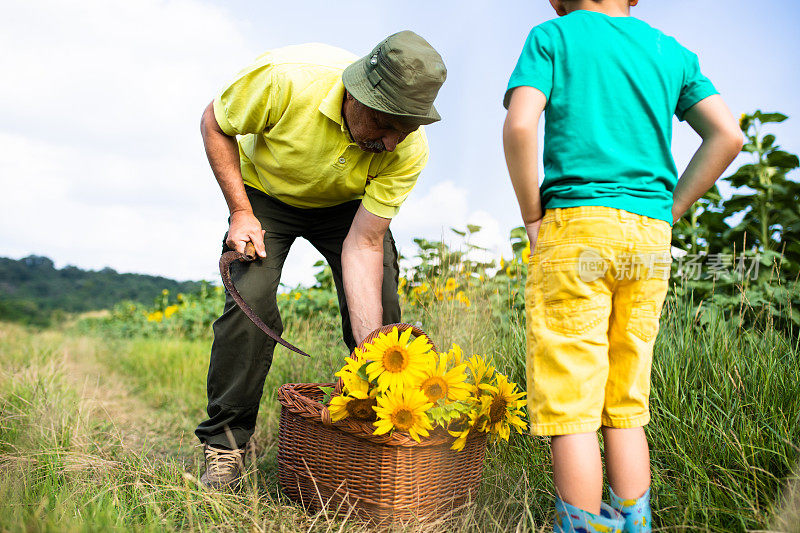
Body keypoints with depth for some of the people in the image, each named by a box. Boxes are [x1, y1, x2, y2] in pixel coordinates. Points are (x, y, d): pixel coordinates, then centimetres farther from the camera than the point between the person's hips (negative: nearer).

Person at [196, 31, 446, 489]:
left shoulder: (409, 151, -31)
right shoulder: (285, 78, -38)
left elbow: (363, 244, -27)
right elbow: (215, 125, -17)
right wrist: (241, 212, -24)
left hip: (347, 206, 2)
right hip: (265, 193, -1)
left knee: (381, 312, -11)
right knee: (250, 301, -19)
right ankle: (225, 445, -3)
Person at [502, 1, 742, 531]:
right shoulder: (673, 52, 18)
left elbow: (519, 125, -10)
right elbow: (727, 135, 8)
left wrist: (532, 215, -1)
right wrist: (669, 211, 11)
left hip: (576, 224, -5)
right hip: (650, 237, 5)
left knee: (571, 408, -2)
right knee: (626, 409, 12)